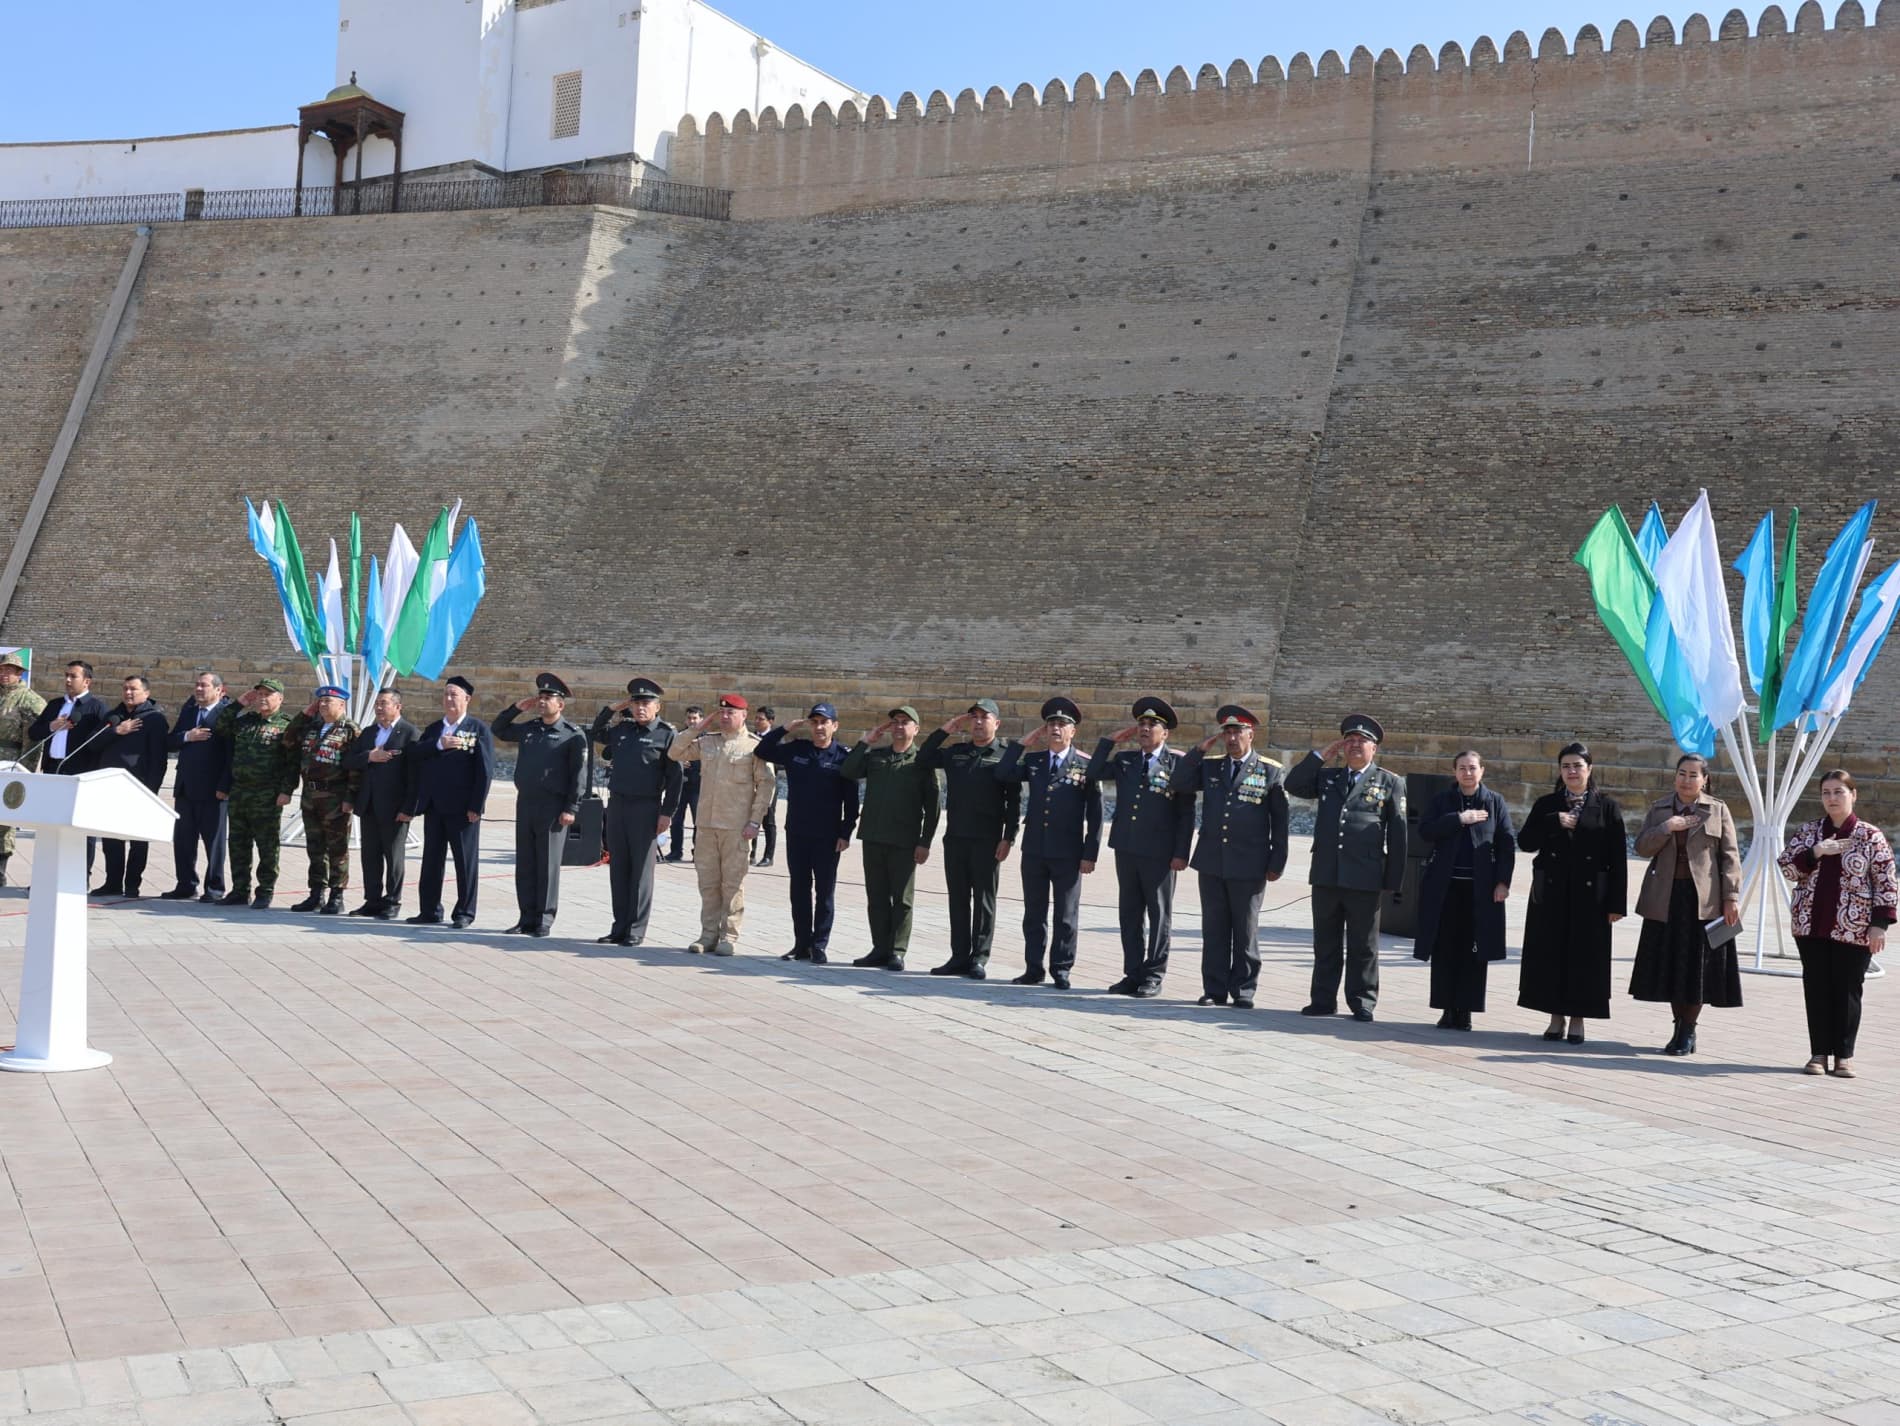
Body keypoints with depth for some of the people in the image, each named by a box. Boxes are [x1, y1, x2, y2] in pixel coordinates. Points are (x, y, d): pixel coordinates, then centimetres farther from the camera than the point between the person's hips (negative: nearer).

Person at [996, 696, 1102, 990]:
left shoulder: (1086, 766, -3)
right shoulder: (1033, 761, 9)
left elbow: (1095, 815, -3)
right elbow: (1002, 774, -3)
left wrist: (1090, 854, -7)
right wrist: (1023, 744, -3)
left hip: (1068, 854, -4)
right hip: (1034, 850, 4)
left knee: (1066, 916, 4)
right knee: (1034, 913, 9)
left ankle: (1061, 970, 12)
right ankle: (1033, 969, 17)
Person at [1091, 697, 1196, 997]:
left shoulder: (1178, 763, -3)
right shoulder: (1125, 759, 12)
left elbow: (1186, 812, -5)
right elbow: (1093, 773, 5)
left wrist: (1181, 853, -10)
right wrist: (1110, 741, 1)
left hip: (1159, 853, -5)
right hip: (1126, 848, 5)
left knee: (1159, 914, 3)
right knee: (1129, 913, 9)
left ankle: (1154, 976, 9)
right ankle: (1133, 973, 17)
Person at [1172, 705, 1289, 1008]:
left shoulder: (1270, 771, 0)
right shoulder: (1210, 767, 11)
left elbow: (1280, 821, 1)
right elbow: (1180, 784, 2)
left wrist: (1276, 863, -3)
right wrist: (1201, 749, -3)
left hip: (1249, 866, -3)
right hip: (1211, 863, 3)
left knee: (1246, 930, 5)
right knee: (1214, 929, 7)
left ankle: (1243, 990, 13)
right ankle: (1214, 989, 14)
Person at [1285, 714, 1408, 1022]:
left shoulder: (1390, 783, 4)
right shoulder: (1327, 777, 15)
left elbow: (1397, 834, 1)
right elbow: (1293, 785, 7)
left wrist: (1394, 880, -4)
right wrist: (1322, 755, 4)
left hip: (1364, 878, -3)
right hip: (1326, 875, 3)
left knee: (1363, 945, 4)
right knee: (1325, 942, 9)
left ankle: (1362, 1002, 12)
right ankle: (1324, 1000, 16)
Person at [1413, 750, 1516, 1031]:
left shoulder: (1495, 802, 5)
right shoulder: (1442, 801, 7)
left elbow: (1508, 843, 1)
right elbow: (1425, 830, -7)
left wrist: (1503, 881, -7)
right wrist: (1459, 819, -13)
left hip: (1481, 889, -1)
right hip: (1445, 886, 1)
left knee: (1474, 952, 1)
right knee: (1445, 950, 3)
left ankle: (1465, 1010, 8)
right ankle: (1447, 1009, 11)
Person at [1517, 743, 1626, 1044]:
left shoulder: (1607, 807, 1)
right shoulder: (1547, 805, 8)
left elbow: (1618, 858, -3)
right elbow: (1524, 841, 1)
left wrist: (1617, 903, -8)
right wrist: (1554, 822, -13)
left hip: (1589, 895, -2)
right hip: (1551, 893, 2)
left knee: (1584, 956, 1)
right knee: (1550, 954, 3)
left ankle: (1577, 1019, 12)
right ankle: (1556, 1016, 13)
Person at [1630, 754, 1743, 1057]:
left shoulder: (1718, 810, 4)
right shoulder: (1659, 809, 11)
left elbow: (1730, 856, 0)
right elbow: (1642, 848, 3)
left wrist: (1731, 897, -7)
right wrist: (1666, 827, -13)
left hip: (1703, 898, -2)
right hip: (1665, 898, 3)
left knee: (1696, 965, -1)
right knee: (1670, 964, 3)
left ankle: (1688, 1031, 9)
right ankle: (1680, 1026, 13)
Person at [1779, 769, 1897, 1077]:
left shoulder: (1870, 836, -1)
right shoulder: (1808, 831, 7)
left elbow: (1887, 883, -3)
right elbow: (1787, 867, 1)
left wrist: (1879, 924, -9)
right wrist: (1816, 852, -15)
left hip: (1853, 930, -3)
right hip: (1812, 926, 3)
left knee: (1847, 991, 3)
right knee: (1816, 989, 5)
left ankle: (1844, 1055, 11)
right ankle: (1819, 1052, 13)